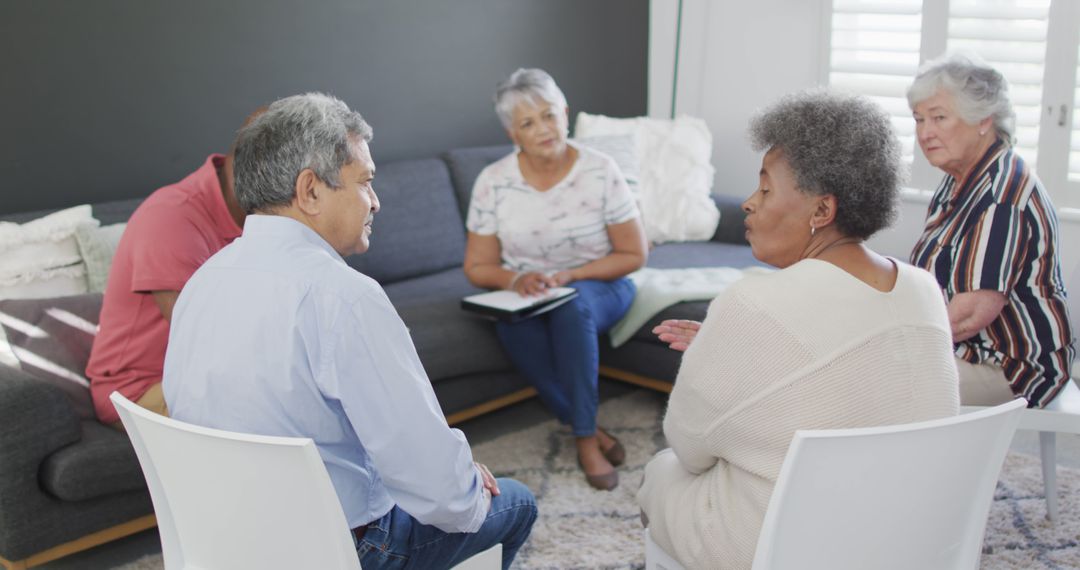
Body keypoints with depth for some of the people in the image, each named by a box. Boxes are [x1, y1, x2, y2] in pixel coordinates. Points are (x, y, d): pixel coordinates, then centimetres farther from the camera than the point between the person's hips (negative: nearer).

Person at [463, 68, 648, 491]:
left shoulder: (601, 172, -10)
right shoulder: (493, 182, -6)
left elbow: (633, 256, -5)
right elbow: (477, 267, 0)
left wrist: (572, 275, -20)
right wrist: (514, 279, -22)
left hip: (597, 286, -1)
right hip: (523, 292, 2)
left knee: (571, 305, -38)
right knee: (513, 325, -35)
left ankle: (584, 436, -25)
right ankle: (592, 430, -21)